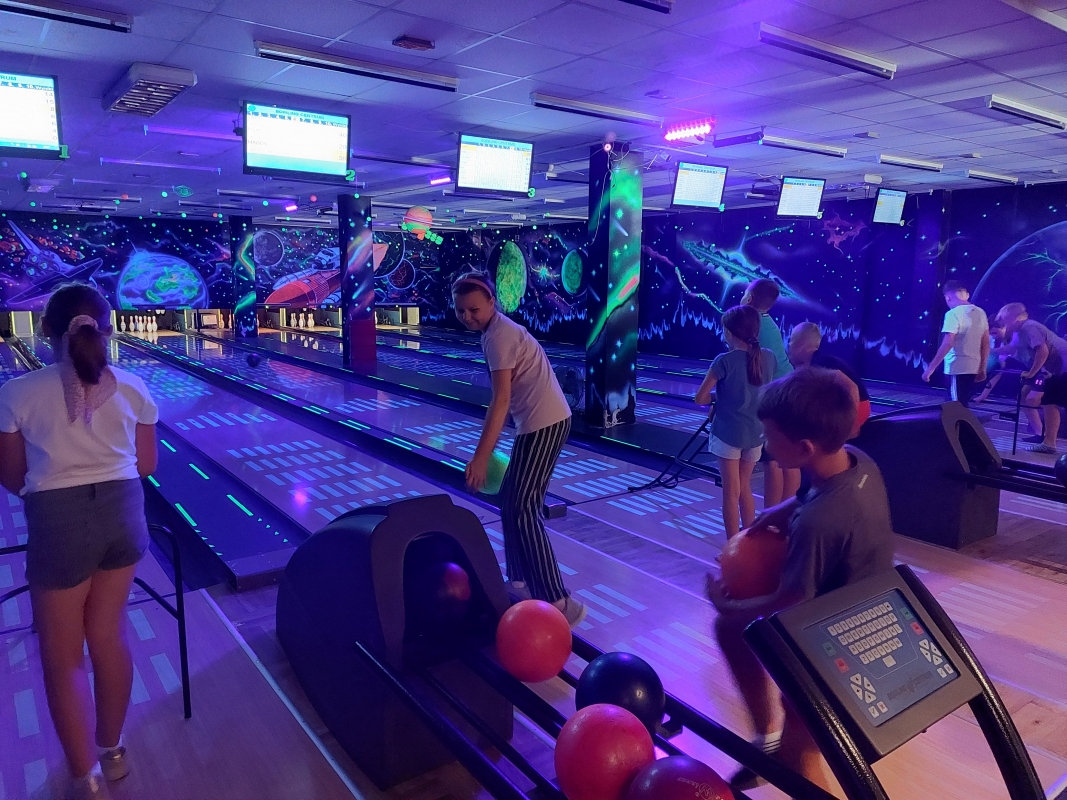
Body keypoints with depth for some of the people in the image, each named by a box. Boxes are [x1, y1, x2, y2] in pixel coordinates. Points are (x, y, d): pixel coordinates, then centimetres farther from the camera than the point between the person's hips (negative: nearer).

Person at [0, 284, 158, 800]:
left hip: (59, 523, -3)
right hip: (122, 514, 3)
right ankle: (111, 752, 34)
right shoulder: (133, 389, -2)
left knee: (62, 656, 12)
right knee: (108, 634, 18)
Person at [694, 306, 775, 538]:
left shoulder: (725, 361, -15)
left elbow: (700, 398, -13)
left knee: (731, 492, 4)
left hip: (728, 433, -5)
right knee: (745, 488, 20)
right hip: (756, 433, 5)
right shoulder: (768, 357, -1)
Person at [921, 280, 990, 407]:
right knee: (962, 405, 16)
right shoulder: (980, 313, 10)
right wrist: (982, 369, 18)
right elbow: (986, 343, 12)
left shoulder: (953, 314, -13)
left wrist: (931, 368, -16)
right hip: (973, 368, 7)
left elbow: (947, 344, -19)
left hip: (957, 368, -7)